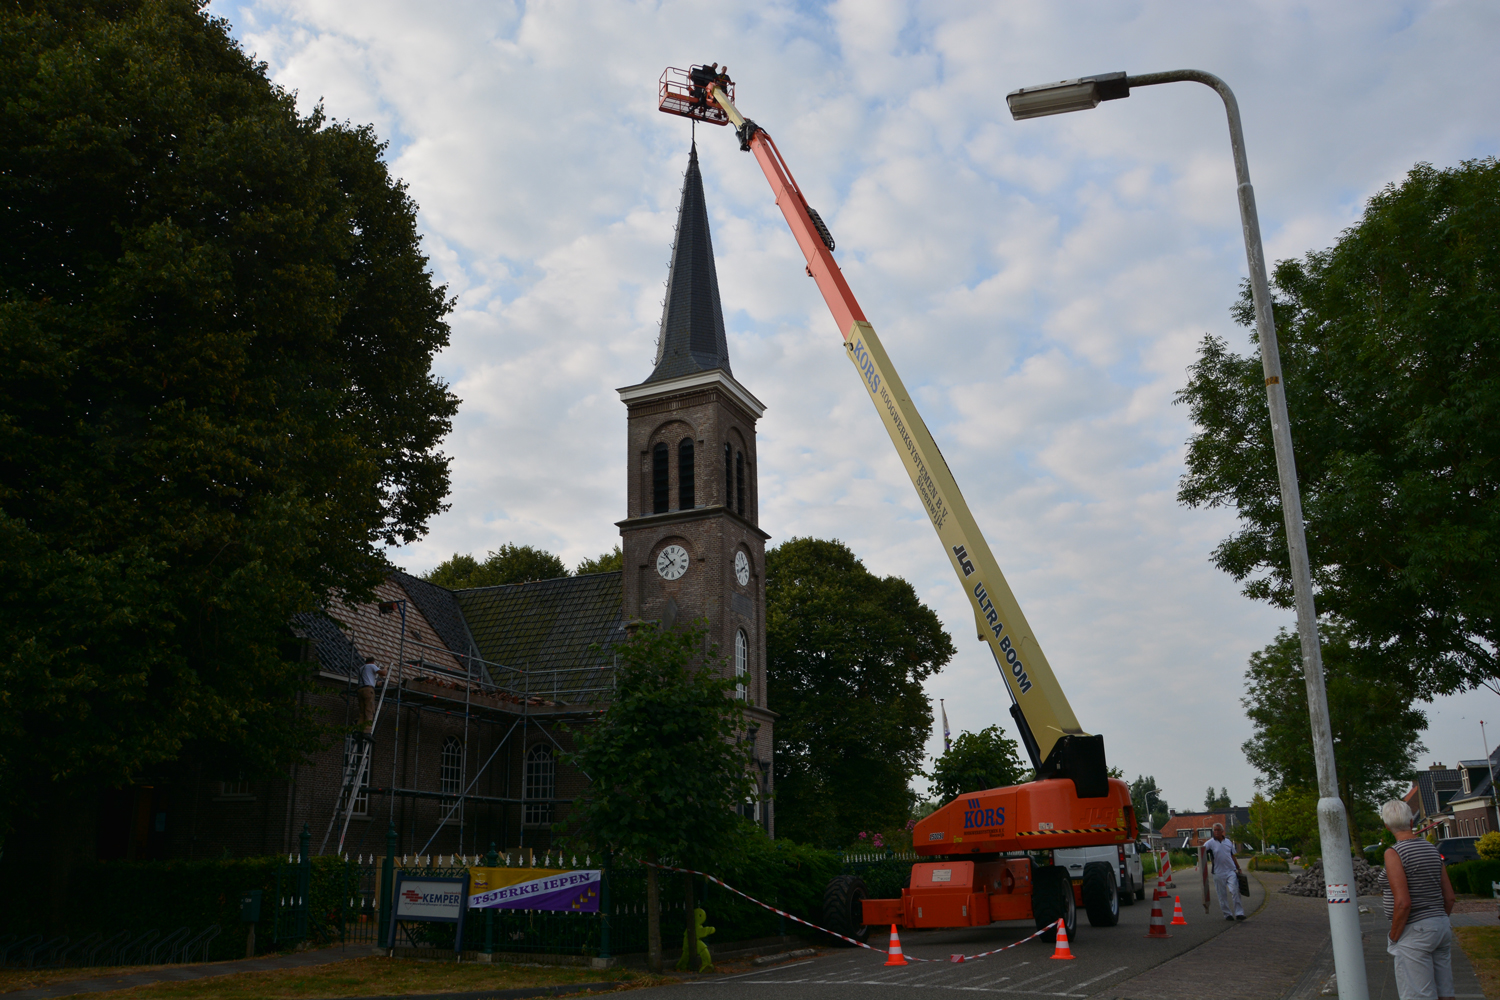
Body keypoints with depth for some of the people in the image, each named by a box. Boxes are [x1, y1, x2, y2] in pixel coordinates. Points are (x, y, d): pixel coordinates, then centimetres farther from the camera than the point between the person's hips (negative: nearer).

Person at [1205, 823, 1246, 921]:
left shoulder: (1229, 842, 12)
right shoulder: (1210, 843, -1)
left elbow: (1233, 856, 20)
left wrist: (1238, 868, 18)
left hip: (1231, 871, 2)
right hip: (1218, 873, -2)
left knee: (1235, 892, -7)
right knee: (1222, 895, 4)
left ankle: (1239, 913, -5)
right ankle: (1227, 914, 13)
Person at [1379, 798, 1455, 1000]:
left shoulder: (1394, 853, -15)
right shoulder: (1432, 850, 8)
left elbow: (1403, 903, -21)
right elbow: (1449, 897, 10)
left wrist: (1393, 937, -10)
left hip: (1414, 931, -8)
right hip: (1442, 927, 8)